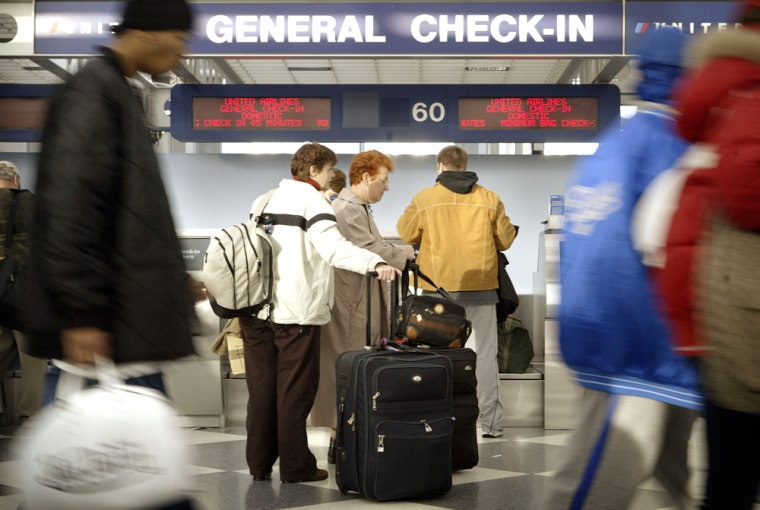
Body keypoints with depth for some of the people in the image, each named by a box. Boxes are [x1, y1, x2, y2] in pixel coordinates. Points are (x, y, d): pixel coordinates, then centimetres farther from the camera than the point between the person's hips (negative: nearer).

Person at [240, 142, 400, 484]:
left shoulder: (262, 201, 16)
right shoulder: (310, 200, -7)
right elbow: (334, 247, -23)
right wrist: (376, 264, -34)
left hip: (256, 310, 7)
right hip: (296, 311, -7)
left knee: (261, 388, 11)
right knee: (295, 391, 1)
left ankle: (259, 464, 17)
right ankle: (295, 466, 6)